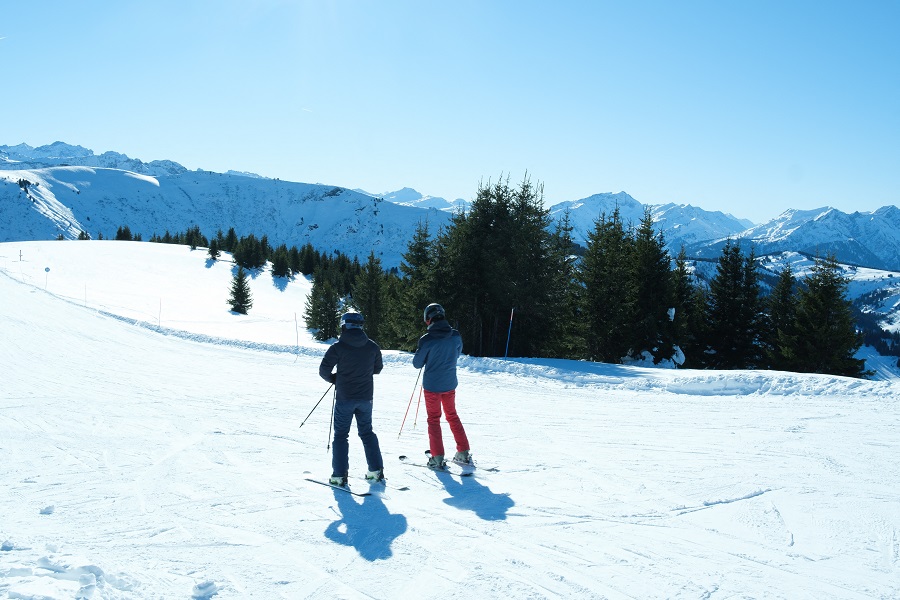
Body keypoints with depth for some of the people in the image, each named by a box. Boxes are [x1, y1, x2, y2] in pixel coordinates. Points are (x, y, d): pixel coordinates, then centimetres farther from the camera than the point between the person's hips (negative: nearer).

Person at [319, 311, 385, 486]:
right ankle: (376, 470, 16)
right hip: (366, 397, 3)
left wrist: (334, 379, 10)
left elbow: (324, 370, -10)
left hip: (344, 398, -3)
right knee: (367, 432, 18)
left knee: (341, 435, 7)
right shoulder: (372, 346, -1)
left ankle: (339, 474, 4)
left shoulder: (338, 347, -12)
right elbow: (377, 368, 12)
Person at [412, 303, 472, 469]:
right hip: (450, 384, 4)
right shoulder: (456, 336, -7)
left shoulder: (427, 340, -20)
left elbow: (417, 364, -9)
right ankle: (463, 454, 21)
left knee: (434, 419, 9)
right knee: (452, 416, 20)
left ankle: (437, 458, 7)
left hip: (432, 385, -4)